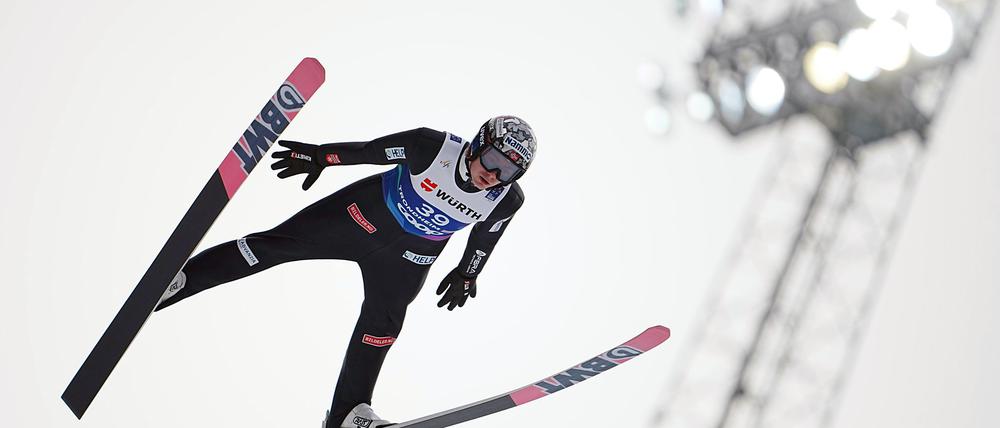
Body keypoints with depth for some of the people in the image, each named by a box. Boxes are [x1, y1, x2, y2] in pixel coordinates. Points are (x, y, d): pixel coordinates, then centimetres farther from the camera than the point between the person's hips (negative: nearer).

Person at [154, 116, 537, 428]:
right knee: (275, 245, -3)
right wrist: (320, 156, -16)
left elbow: (485, 236, 1)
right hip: (366, 214, -2)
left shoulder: (507, 201, -20)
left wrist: (466, 275, 11)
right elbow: (371, 151, -17)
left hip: (407, 255, 2)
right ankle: (176, 280, 5)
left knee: (382, 324, 0)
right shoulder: (433, 147, -30)